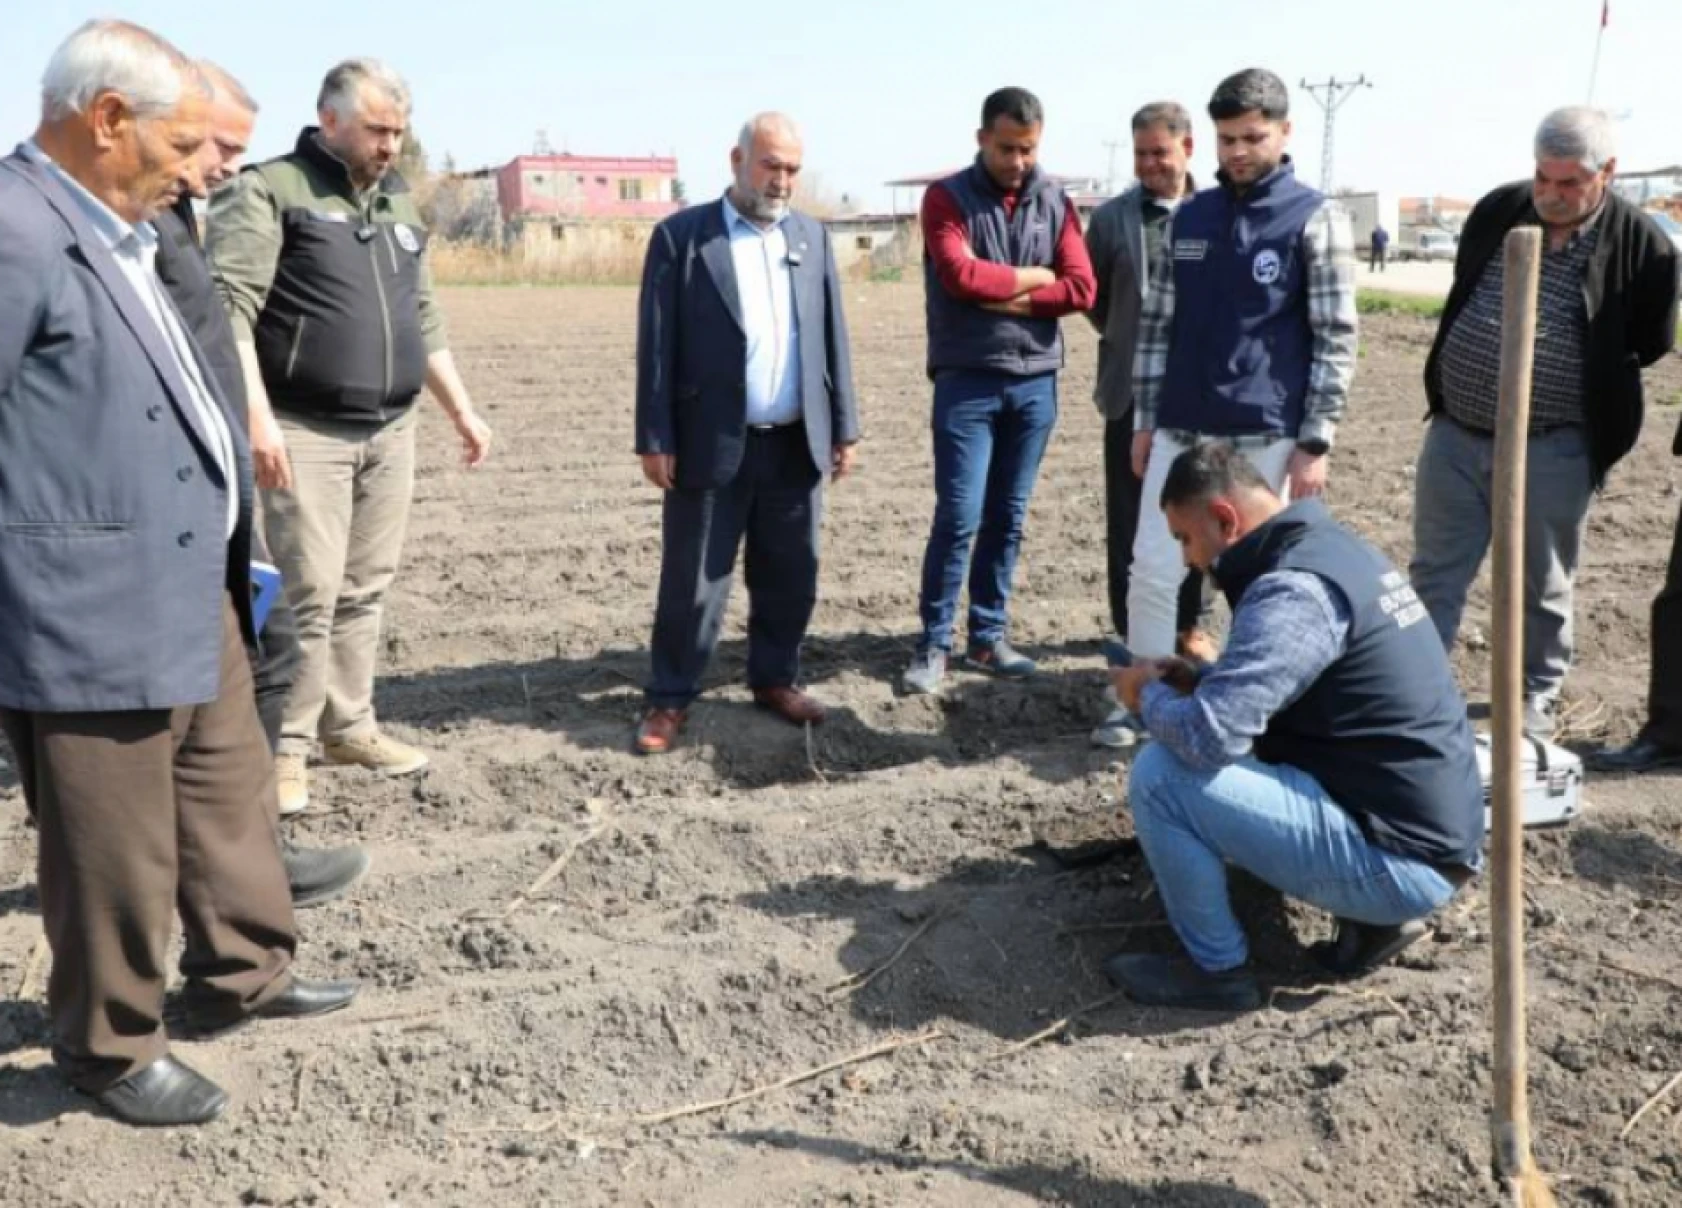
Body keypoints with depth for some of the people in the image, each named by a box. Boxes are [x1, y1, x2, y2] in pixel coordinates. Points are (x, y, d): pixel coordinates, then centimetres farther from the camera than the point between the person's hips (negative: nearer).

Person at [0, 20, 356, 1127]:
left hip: (194, 591, 10)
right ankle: (110, 1047, 29)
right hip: (95, 617, -9)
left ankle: (242, 975, 42)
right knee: (118, 853, 8)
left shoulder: (123, 234, 13)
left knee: (234, 797, 22)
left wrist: (238, 546, 21)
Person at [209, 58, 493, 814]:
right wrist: (256, 415, -24)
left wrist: (461, 411, 20)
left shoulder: (399, 206, 17)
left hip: (391, 433, 6)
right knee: (311, 596, -6)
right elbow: (229, 305, -15)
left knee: (366, 591, 10)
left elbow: (423, 320, 23)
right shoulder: (271, 192, -5)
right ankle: (285, 744, 7)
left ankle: (348, 724, 22)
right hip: (305, 433, -6)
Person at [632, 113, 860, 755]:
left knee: (790, 575, 12)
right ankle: (671, 697, 16)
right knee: (693, 581, 4)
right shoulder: (681, 235, -3)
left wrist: (843, 428, 8)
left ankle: (775, 679, 28)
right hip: (712, 444, -4)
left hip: (795, 444, 4)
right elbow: (657, 344, -5)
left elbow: (832, 336, 11)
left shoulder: (812, 236, 11)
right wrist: (655, 439, -9)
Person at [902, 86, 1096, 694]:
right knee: (958, 518, -6)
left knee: (1008, 518, 9)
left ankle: (988, 637, 19)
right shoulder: (947, 197, -1)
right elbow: (960, 275, -17)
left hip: (1036, 382, 4)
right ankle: (934, 643, 7)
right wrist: (1032, 276, -5)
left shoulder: (1054, 201, 8)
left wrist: (1006, 299, -10)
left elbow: (1081, 288, -2)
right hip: (967, 383, -3)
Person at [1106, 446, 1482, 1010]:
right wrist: (1197, 682, 10)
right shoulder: (1334, 547, 9)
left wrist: (1149, 694, -8)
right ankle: (1373, 917, 17)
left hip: (1401, 858, -10)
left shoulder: (1296, 588, -21)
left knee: (1159, 776, -17)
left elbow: (1207, 736, -29)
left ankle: (1217, 969, 2)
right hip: (1431, 831, 10)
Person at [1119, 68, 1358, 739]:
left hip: (1266, 439, -3)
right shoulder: (1189, 218, 10)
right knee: (1154, 571, 3)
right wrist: (1145, 421, 9)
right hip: (1180, 433, 4)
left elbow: (1336, 340, -4)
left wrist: (1315, 442, -10)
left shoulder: (1316, 220, -2)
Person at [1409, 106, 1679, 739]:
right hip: (1455, 432, 3)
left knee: (1541, 586, 11)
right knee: (1434, 574, 9)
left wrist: (1579, 376, 0)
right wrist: (1475, 371, 13)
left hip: (1552, 450, -3)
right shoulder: (1495, 211, 1)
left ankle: (1535, 698, 28)